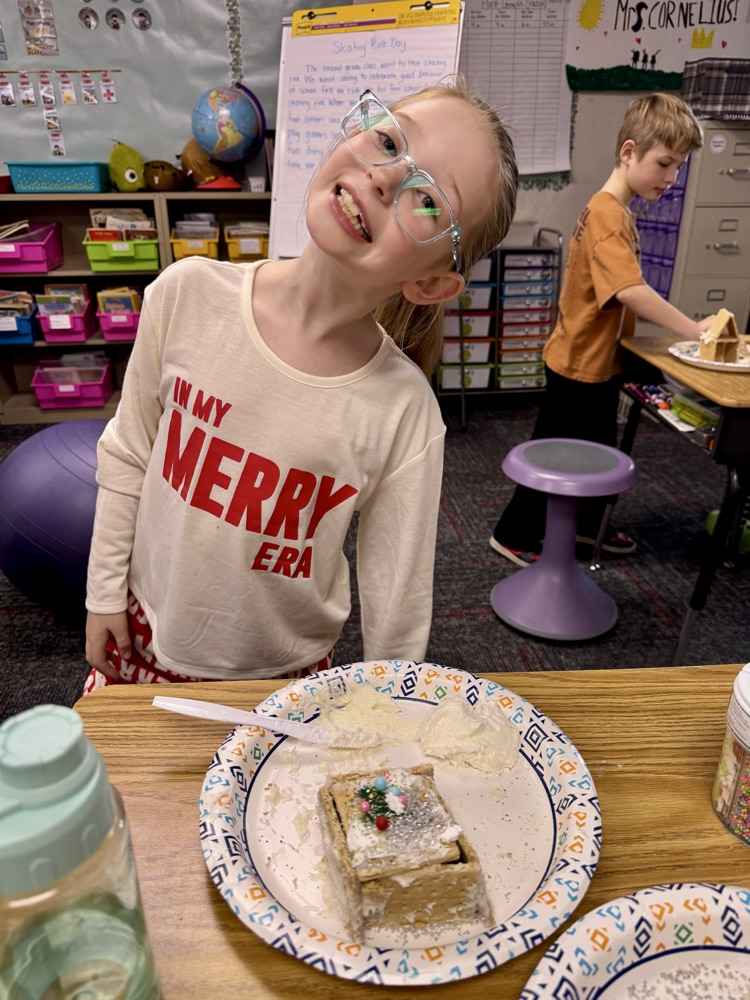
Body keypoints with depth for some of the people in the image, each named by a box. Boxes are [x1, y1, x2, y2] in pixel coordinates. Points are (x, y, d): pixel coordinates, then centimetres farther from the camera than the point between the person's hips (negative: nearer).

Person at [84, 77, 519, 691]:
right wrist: (106, 593, 3)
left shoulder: (405, 416, -24)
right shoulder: (189, 295, -18)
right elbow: (126, 456, -4)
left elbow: (397, 603, -13)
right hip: (147, 639, 3)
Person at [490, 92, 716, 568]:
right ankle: (513, 535, 20)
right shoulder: (607, 216, -23)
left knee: (599, 450, 22)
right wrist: (692, 329, -31)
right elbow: (632, 292, -34)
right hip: (580, 364, -10)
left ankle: (588, 526, 40)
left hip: (600, 360, 10)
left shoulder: (617, 212, 9)